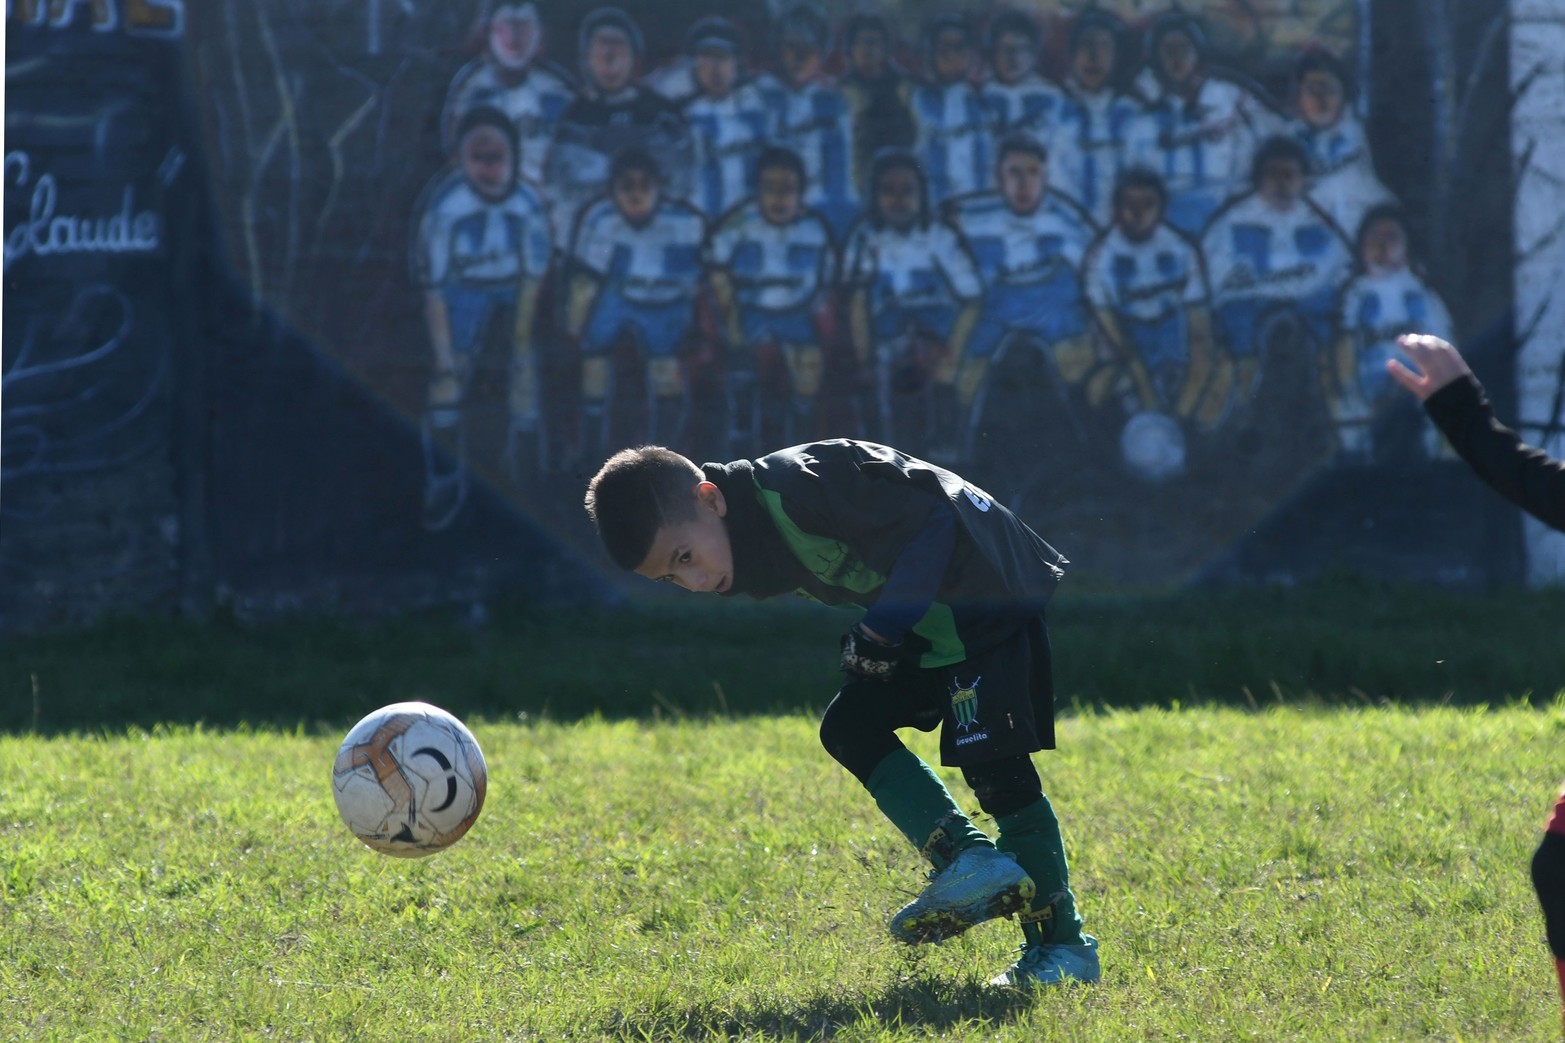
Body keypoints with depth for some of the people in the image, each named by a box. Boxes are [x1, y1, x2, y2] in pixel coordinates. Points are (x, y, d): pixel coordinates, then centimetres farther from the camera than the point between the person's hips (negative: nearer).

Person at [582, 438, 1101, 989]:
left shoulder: (799, 489, -31)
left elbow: (932, 515, -28)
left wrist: (883, 629, -29)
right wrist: (873, 633, -2)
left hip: (992, 594, -9)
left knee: (997, 766, -13)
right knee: (849, 727, 2)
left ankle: (1064, 945, -5)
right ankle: (966, 858, 0)